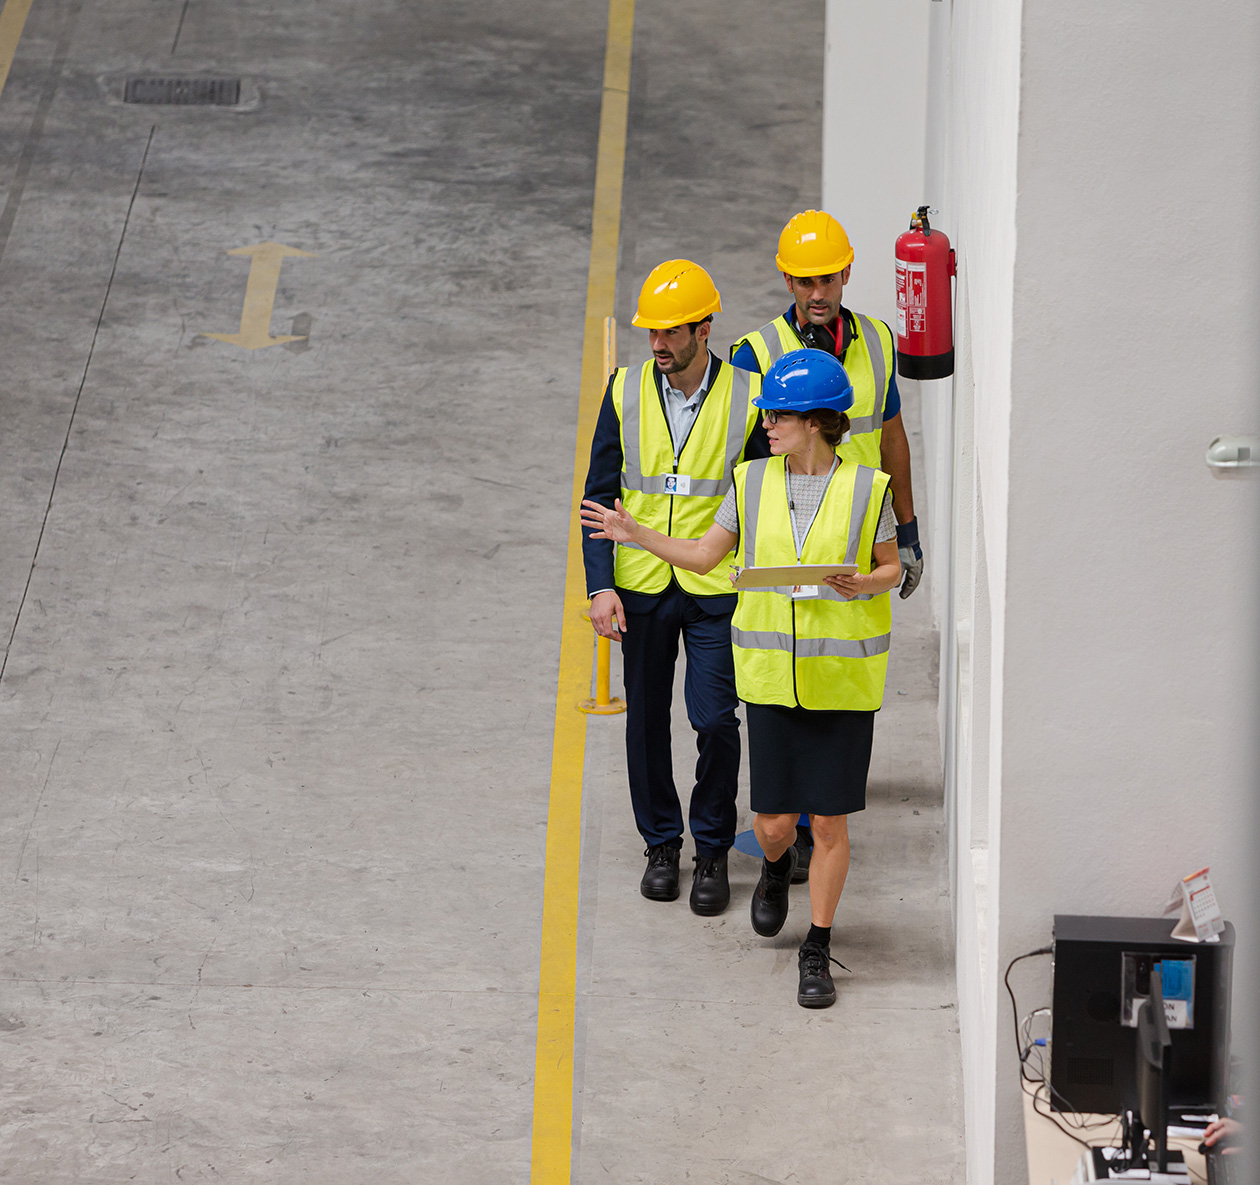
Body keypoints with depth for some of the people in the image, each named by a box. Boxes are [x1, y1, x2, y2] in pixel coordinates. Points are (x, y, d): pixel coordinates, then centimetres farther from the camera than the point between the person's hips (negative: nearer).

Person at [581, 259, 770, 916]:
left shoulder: (748, 398, -6)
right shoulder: (626, 393, -1)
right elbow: (600, 494, 3)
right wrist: (600, 586, -6)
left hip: (717, 591, -2)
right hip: (640, 587, 2)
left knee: (714, 720, -8)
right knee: (646, 720, 9)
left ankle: (712, 851, 10)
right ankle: (661, 844, 26)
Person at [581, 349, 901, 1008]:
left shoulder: (865, 488, -6)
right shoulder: (754, 482, 2)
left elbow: (891, 568, 4)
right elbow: (704, 555, 10)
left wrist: (863, 584, -17)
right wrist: (636, 534, -1)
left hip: (843, 674, -2)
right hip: (773, 673, 2)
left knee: (829, 823, -1)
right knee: (774, 822, 2)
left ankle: (817, 950, 16)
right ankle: (776, 867, 39)